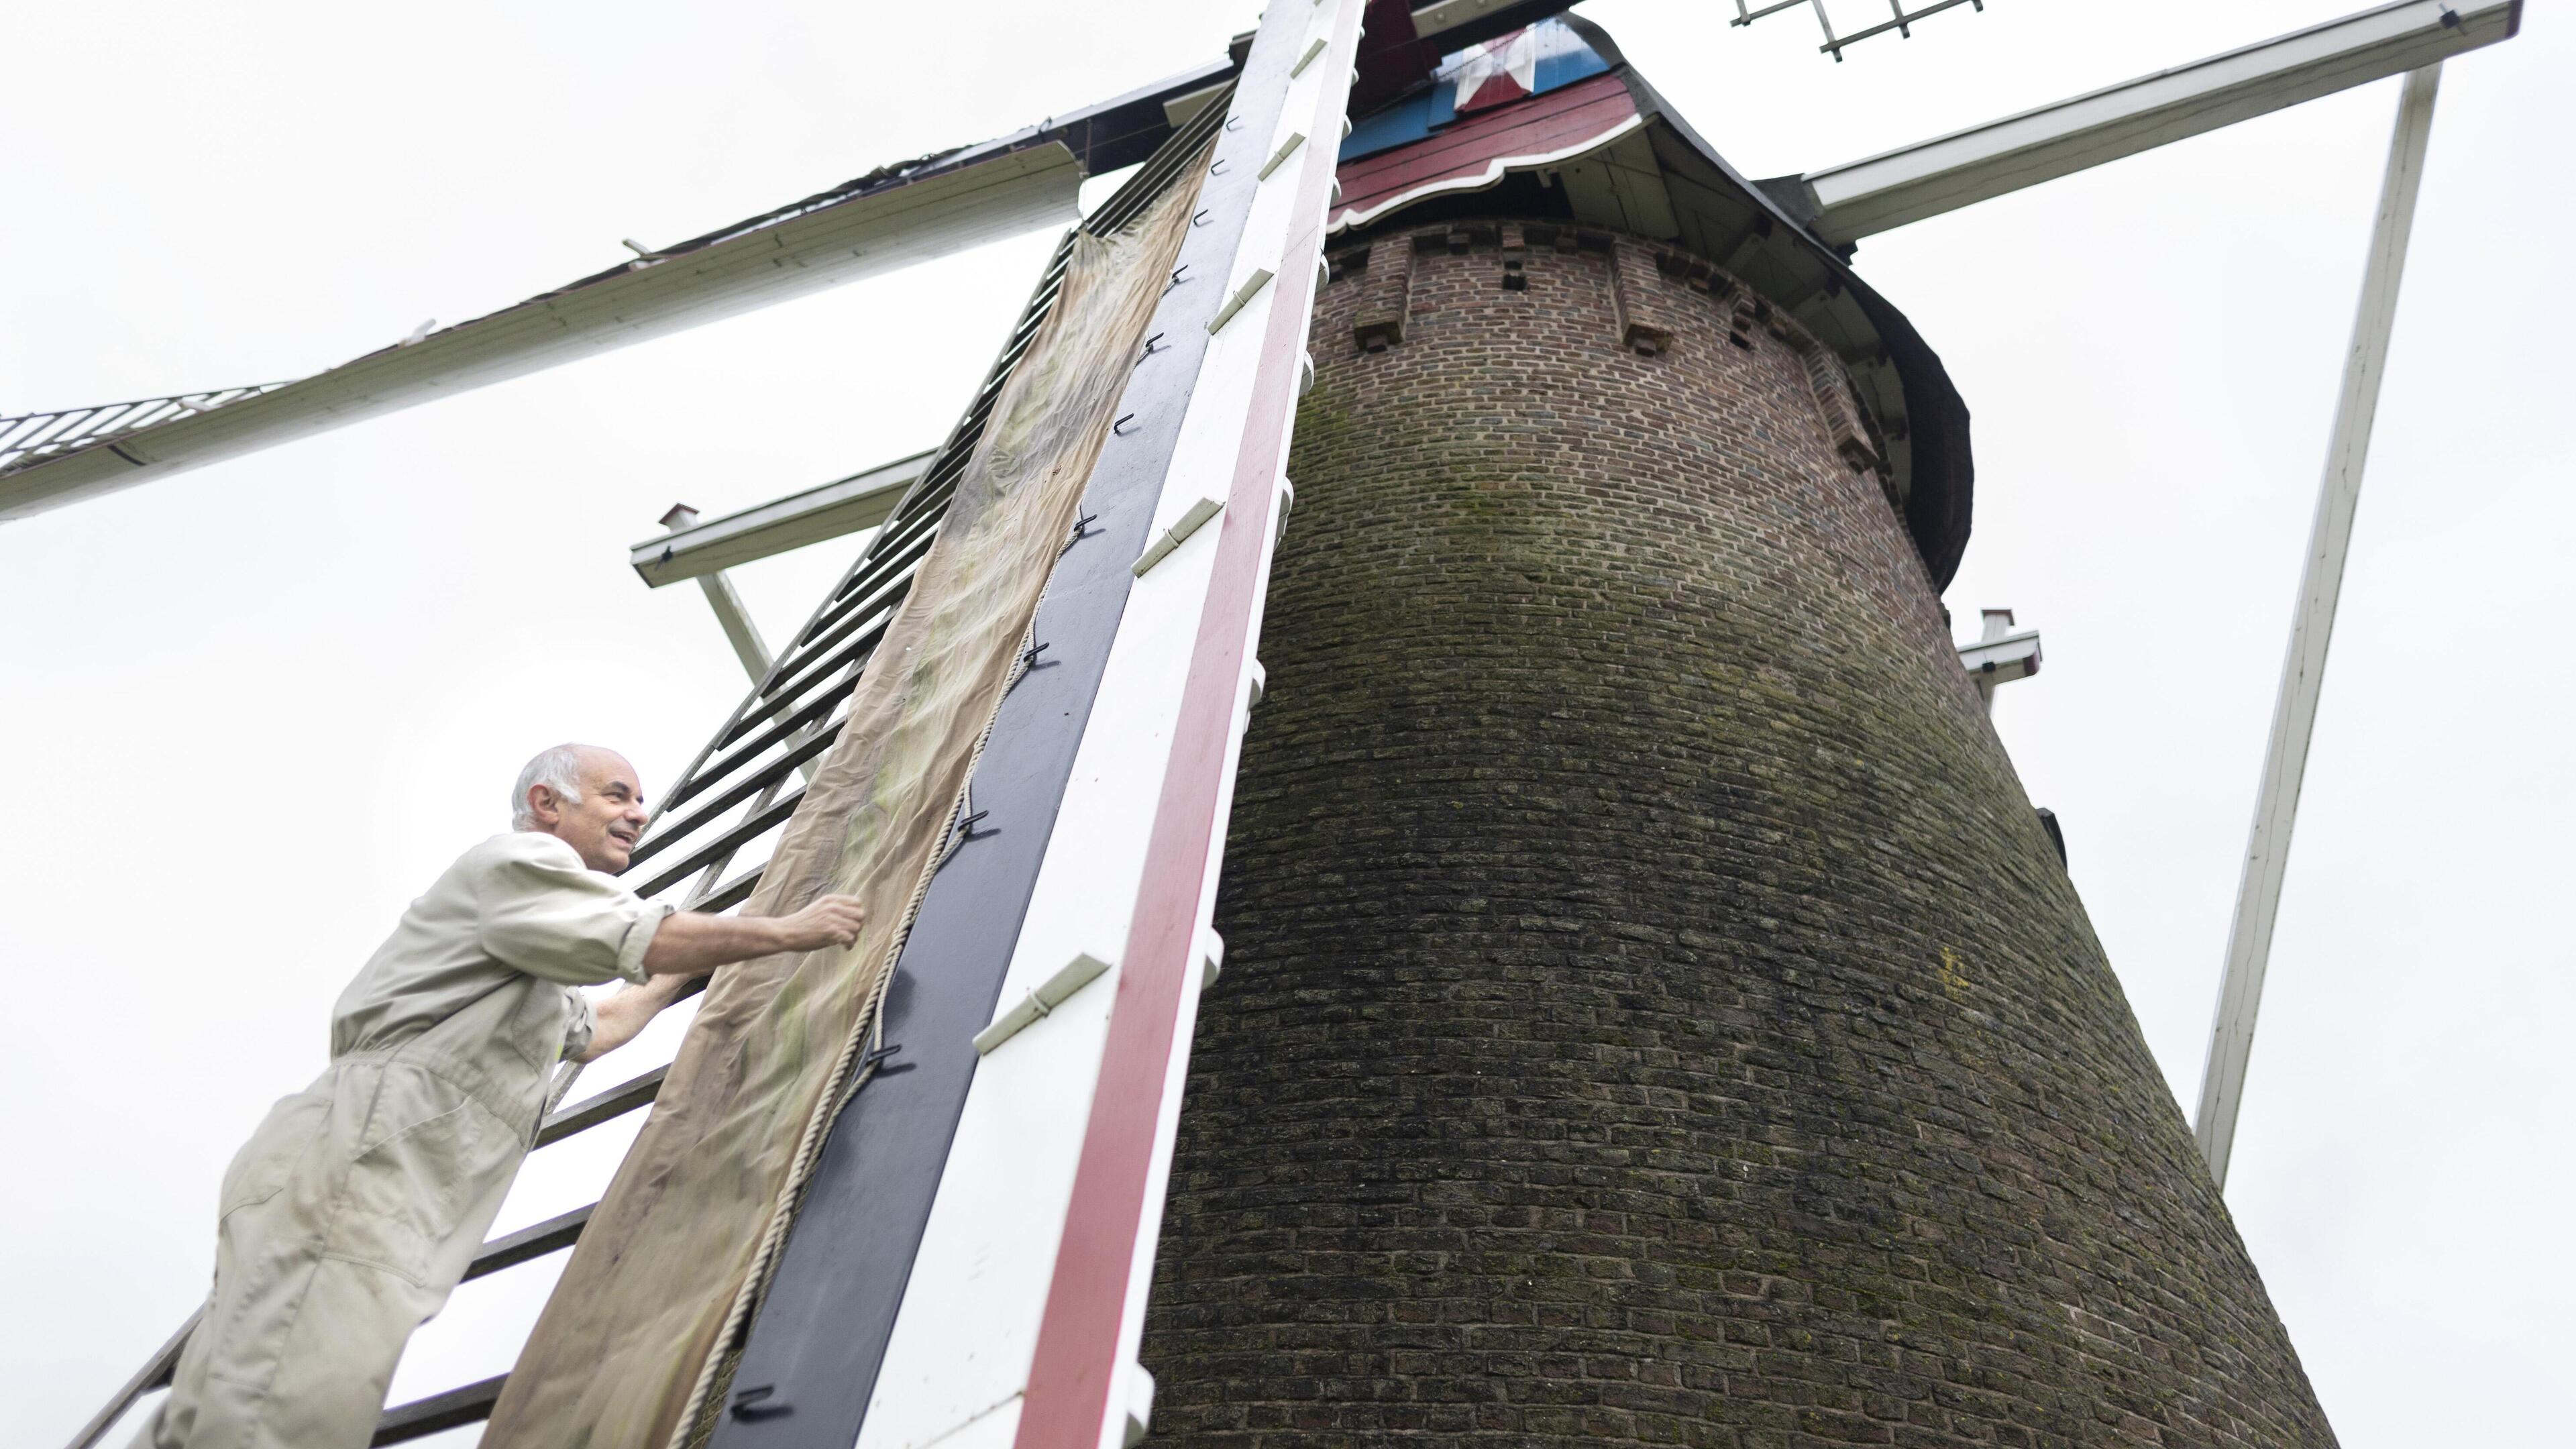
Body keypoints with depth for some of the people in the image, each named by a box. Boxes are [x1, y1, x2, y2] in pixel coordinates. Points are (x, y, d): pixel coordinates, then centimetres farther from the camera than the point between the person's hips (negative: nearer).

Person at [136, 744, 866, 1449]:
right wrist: (788, 930, -3)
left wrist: (685, 969, 49)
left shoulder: (535, 958, 32)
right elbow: (646, 938, -13)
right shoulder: (517, 857, 0)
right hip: (353, 1157, -11)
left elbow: (590, 1031, 48)